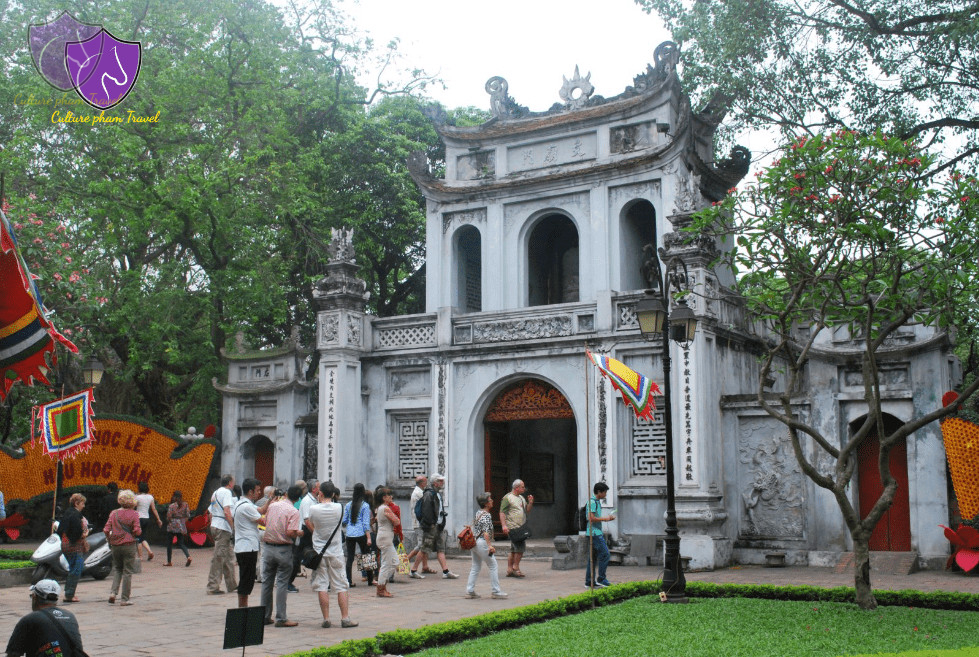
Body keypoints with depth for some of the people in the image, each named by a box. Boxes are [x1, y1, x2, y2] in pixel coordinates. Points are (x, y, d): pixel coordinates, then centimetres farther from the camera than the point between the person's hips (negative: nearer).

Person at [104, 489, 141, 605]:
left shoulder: (113, 513, 3)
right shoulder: (133, 514, -7)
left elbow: (106, 530, -1)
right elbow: (137, 531, -13)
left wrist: (110, 539, 15)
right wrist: (139, 530, 8)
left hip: (115, 546, 4)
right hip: (129, 545, -3)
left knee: (116, 568, 20)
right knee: (127, 572, 3)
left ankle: (113, 592, 2)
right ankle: (125, 599, 5)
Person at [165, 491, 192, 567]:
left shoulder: (172, 506, -12)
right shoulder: (185, 505, 0)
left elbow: (168, 517, -10)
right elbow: (188, 516, 2)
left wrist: (168, 521, 11)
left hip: (172, 527, -4)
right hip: (181, 527, 4)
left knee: (169, 544, 11)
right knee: (180, 543, 12)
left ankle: (169, 562, 15)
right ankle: (188, 556, -12)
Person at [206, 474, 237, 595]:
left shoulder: (215, 493, 20)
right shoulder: (226, 492, -9)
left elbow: (211, 513, 22)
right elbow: (227, 512, -20)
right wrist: (233, 527, -18)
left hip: (215, 526, 10)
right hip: (223, 528, -10)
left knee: (229, 557, 15)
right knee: (219, 557, -7)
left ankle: (231, 585, 21)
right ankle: (213, 587, -5)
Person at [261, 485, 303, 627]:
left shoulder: (272, 505, 4)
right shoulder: (293, 511, -11)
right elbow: (290, 532, -20)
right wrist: (299, 533, 1)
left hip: (268, 546, 5)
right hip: (283, 549, -5)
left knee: (267, 582, 13)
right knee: (282, 583, 0)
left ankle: (265, 616, 19)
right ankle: (281, 618, 1)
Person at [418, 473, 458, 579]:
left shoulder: (438, 494, 18)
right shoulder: (429, 494, -12)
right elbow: (426, 511, -19)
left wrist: (441, 523, 16)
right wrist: (431, 524, -20)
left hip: (438, 526, 9)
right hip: (431, 527, -9)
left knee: (441, 549, 6)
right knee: (424, 549, -4)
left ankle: (446, 572, 5)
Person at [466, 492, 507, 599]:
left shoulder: (478, 513, 11)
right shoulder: (487, 515, -15)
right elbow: (485, 532, -24)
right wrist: (489, 546, -29)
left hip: (474, 542, 9)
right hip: (482, 543, -9)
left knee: (475, 567, 14)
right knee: (493, 566, 1)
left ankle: (470, 591, 13)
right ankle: (496, 591, 4)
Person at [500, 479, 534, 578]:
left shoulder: (521, 498, 20)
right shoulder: (507, 498, -6)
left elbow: (527, 511, 25)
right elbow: (502, 512, -11)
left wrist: (530, 503, 7)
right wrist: (504, 525, -21)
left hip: (521, 528, 8)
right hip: (513, 528, -8)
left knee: (514, 550, 9)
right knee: (520, 547, -14)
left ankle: (509, 570, 13)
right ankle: (516, 567, -4)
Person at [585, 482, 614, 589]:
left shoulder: (597, 502, 18)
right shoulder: (592, 502, -13)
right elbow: (591, 518, -21)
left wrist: (608, 518, 13)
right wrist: (604, 519, -12)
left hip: (597, 533, 10)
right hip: (594, 533, -10)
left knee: (593, 558, 10)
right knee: (605, 554, -10)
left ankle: (589, 582, 12)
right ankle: (600, 579, -4)